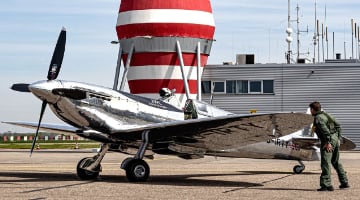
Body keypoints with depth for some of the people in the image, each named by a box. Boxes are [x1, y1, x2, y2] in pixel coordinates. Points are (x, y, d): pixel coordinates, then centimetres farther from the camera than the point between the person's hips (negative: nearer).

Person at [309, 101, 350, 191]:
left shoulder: (318, 118, -10)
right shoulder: (325, 115, 18)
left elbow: (325, 130, -22)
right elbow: (338, 125, 19)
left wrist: (328, 142, -23)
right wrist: (338, 138, 20)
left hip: (328, 140, -9)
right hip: (335, 139, 9)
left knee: (325, 163, -9)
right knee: (336, 162, 19)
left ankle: (326, 185, -13)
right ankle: (344, 182, 23)